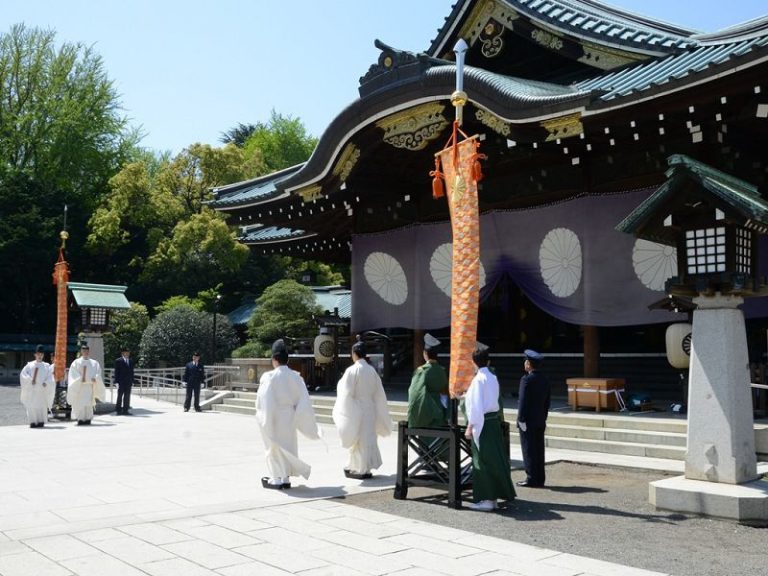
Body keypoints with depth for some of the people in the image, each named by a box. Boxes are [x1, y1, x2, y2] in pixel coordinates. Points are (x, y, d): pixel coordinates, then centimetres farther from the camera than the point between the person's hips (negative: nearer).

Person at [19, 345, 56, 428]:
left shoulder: (46, 366, 10)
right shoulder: (30, 365, 9)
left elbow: (50, 377, 4)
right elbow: (23, 374, 1)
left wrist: (46, 383, -14)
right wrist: (30, 379, -13)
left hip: (42, 389, 0)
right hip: (32, 389, 0)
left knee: (42, 405, -2)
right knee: (31, 405, -6)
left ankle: (41, 421, 2)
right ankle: (33, 422, -4)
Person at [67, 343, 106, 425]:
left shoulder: (94, 363, 12)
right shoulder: (76, 362, 6)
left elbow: (98, 373, 6)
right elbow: (74, 374, -2)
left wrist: (95, 378, -14)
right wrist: (80, 379, -17)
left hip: (90, 386, 2)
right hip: (79, 386, -2)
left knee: (88, 403, -2)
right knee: (79, 403, -7)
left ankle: (88, 418, 2)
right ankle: (80, 419, -3)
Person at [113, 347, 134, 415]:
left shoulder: (130, 362, 13)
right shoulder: (118, 361, -2)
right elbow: (116, 372, -5)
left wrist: (132, 381, 8)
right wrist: (116, 382, -11)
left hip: (128, 382, 5)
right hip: (121, 382, -5)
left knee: (127, 396, 4)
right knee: (120, 396, 0)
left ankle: (125, 410, 8)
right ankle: (118, 410, 6)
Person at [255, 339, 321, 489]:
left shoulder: (269, 377, -14)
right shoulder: (295, 376, -2)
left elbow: (262, 400, -12)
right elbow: (303, 400, 1)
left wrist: (262, 416, 2)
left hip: (274, 416, -4)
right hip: (289, 417, 4)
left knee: (275, 446, 7)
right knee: (288, 445, 15)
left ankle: (276, 479, 10)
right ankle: (286, 478, 19)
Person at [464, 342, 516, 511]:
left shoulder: (479, 379, -15)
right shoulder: (493, 377, 9)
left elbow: (476, 406, -18)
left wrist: (470, 427, -14)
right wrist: (467, 395, 37)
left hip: (482, 423, -8)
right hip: (494, 420, 8)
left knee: (483, 461, 0)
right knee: (494, 458, 12)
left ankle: (487, 499, 5)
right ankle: (493, 497, 19)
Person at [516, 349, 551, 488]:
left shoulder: (527, 379, -14)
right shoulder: (545, 380, 9)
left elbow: (523, 401, -17)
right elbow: (547, 402, 13)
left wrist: (521, 419, -13)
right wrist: (544, 418, 18)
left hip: (528, 420, -7)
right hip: (540, 421, 8)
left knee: (529, 450, -2)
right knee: (539, 450, 10)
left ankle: (532, 479, 0)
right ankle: (539, 479, 14)